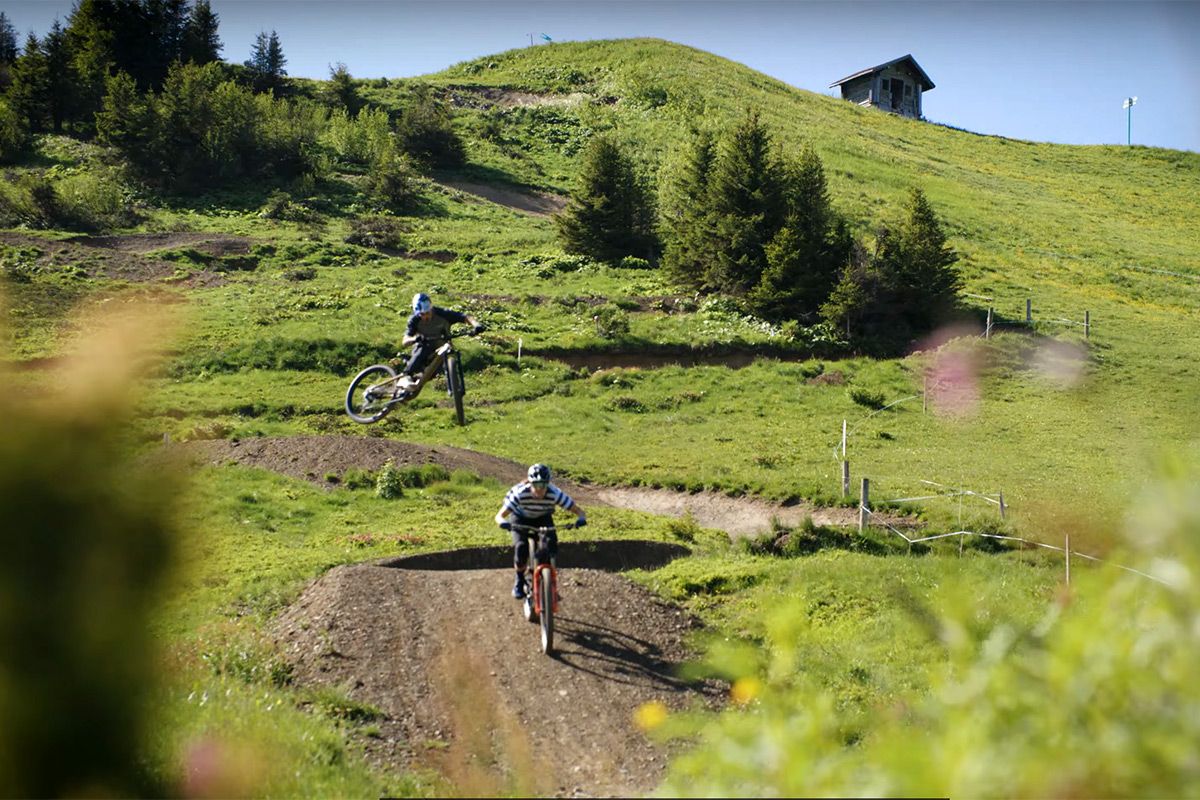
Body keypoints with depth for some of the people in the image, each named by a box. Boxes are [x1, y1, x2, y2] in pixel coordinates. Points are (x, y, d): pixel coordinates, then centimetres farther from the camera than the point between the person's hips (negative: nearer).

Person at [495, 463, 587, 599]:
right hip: (521, 518, -1)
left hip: (543, 518, 1)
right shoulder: (520, 493, -36)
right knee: (521, 547, -24)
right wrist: (503, 523, -60)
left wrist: (581, 518, -52)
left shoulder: (554, 494, -34)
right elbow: (499, 515, -37)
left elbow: (578, 510, -28)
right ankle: (519, 581, 4)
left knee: (551, 545, -25)